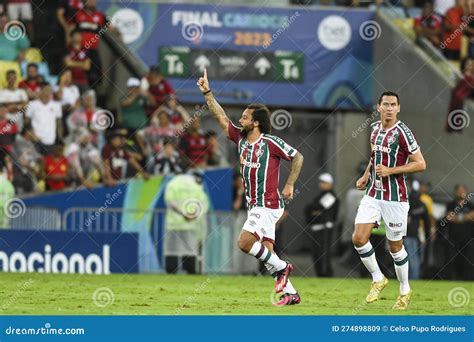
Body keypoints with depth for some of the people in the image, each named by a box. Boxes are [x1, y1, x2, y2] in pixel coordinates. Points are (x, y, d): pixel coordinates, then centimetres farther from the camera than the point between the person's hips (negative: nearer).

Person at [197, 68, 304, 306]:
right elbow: (221, 118, 7)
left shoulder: (271, 143, -12)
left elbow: (297, 157, -5)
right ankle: (290, 293, 8)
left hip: (268, 204, -8)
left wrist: (290, 184, -11)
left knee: (244, 243, -17)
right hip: (255, 205, 8)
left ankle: (281, 267, 0)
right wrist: (207, 93, 1)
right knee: (266, 251, 4)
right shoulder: (240, 138, 7)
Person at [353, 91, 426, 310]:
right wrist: (366, 175, 13)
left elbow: (420, 164, -15)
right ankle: (378, 279, 13)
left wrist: (390, 171, -21)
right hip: (373, 193, 6)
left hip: (395, 198, -6)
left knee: (395, 246, 3)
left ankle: (405, 291, 22)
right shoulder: (375, 128, 7)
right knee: (359, 238, -7)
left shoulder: (402, 132, -14)